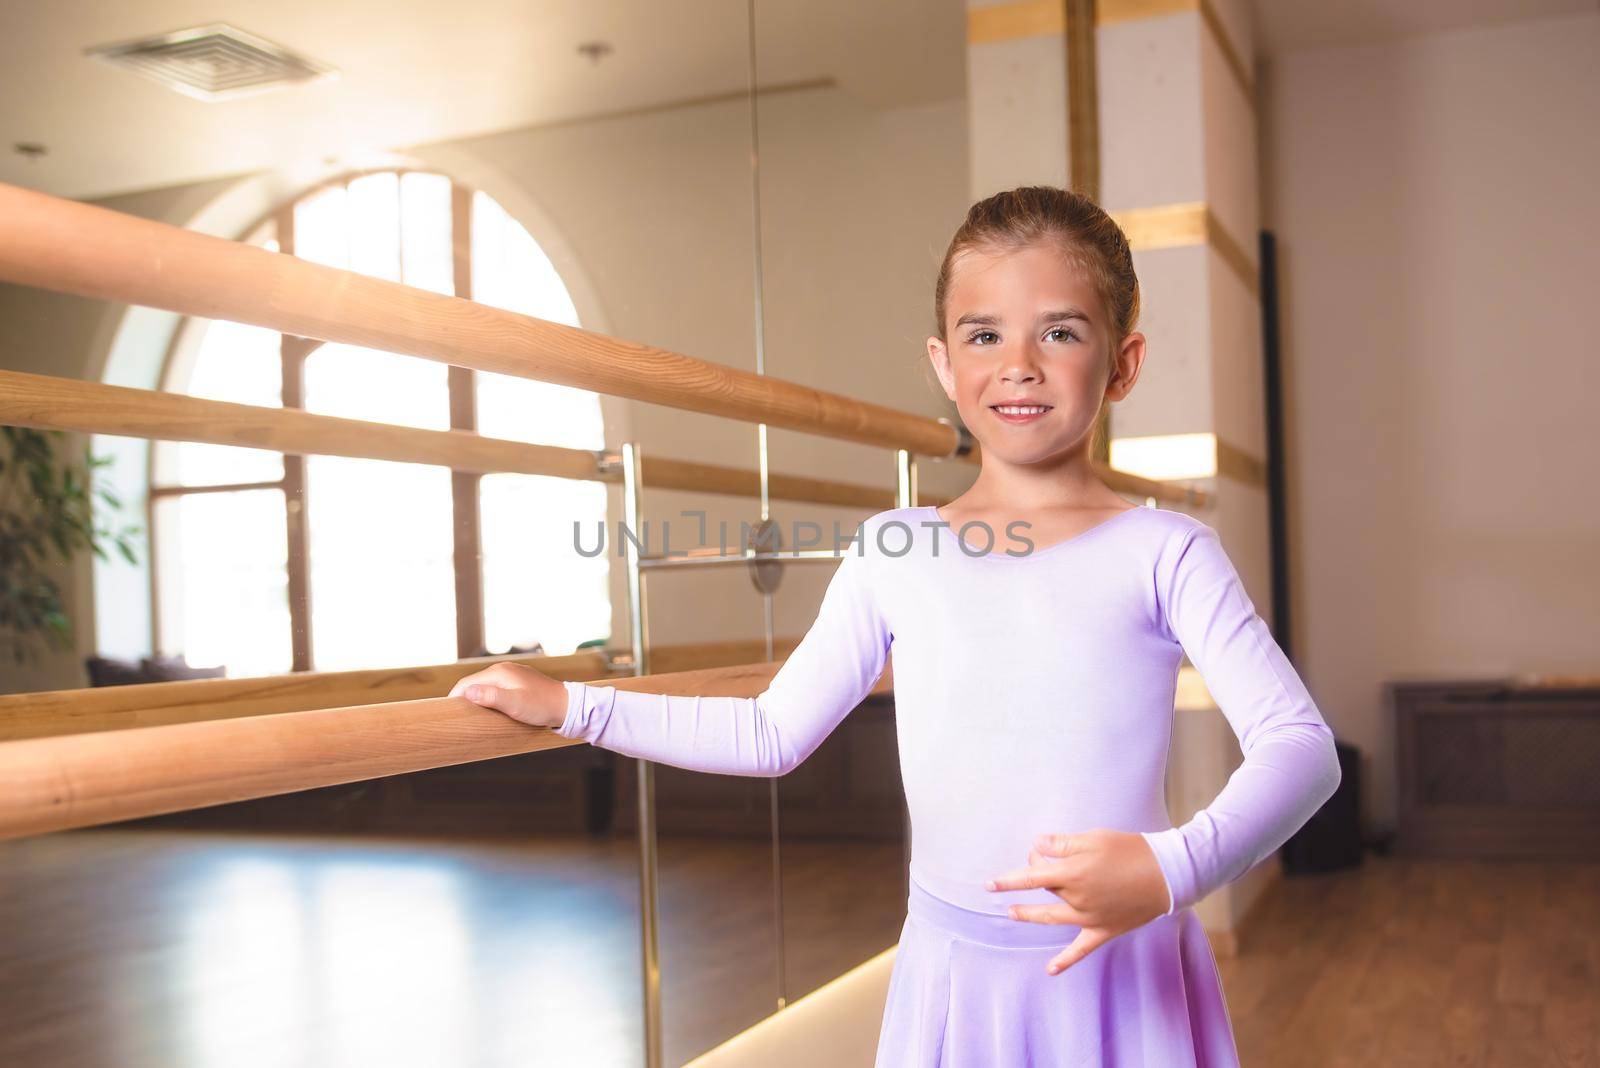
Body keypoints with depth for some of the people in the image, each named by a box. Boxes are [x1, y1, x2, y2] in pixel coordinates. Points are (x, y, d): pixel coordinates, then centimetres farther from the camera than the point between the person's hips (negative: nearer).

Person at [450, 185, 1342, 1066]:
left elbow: (1302, 741, -12)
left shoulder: (1161, 552, -5)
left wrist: (1172, 867, -29)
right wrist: (572, 707, 7)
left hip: (1126, 985, -2)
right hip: (954, 975, 2)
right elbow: (773, 735, 10)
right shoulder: (893, 557, 2)